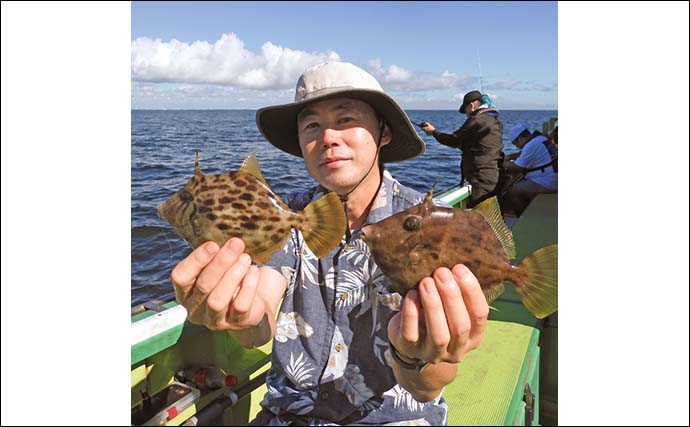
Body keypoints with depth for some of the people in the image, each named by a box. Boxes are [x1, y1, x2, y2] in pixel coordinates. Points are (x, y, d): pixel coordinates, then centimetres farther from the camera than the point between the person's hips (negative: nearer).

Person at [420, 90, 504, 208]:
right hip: (495, 175, 10)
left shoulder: (477, 120, -11)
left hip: (483, 178, -10)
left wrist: (433, 131, 9)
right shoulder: (496, 120, 16)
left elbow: (453, 140, -5)